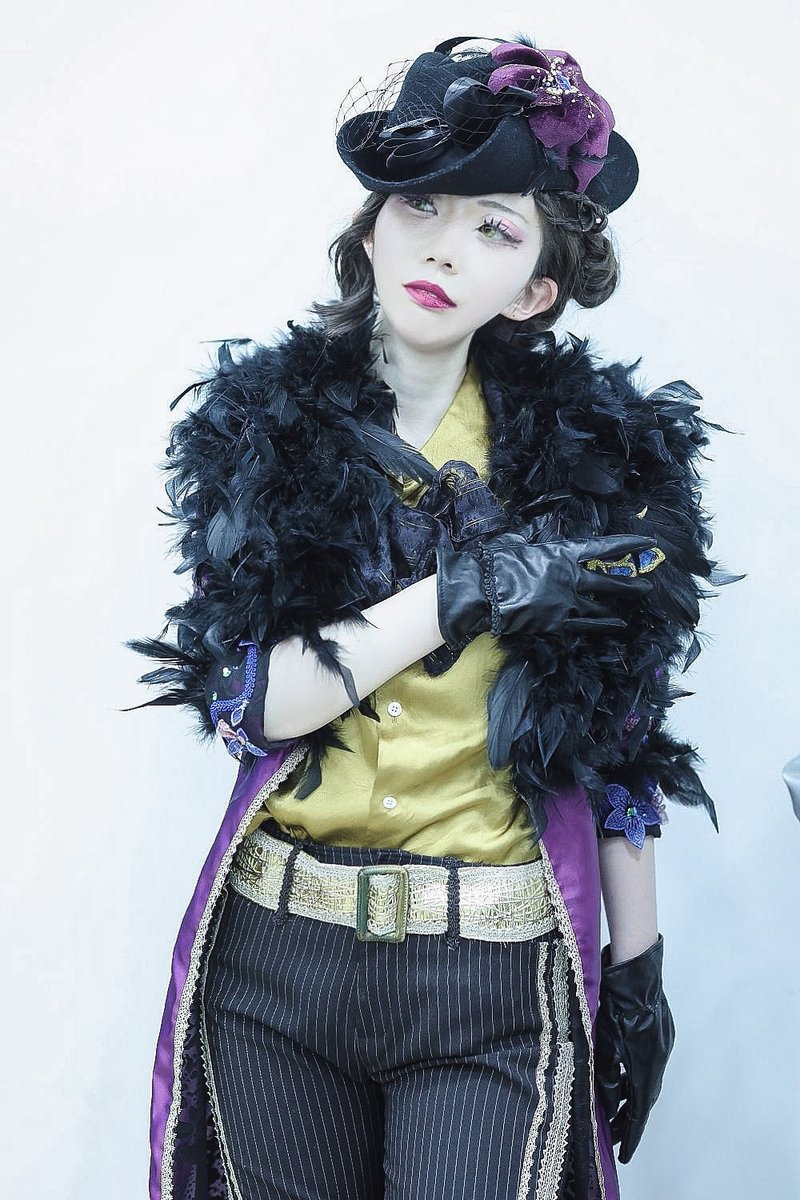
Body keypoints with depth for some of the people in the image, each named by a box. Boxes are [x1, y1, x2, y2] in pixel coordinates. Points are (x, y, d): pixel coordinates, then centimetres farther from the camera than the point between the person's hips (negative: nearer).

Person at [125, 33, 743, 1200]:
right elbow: (241, 700, -10)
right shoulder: (262, 427, 0)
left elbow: (619, 746, 2)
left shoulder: (591, 454, -2)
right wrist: (467, 592, -18)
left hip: (496, 977, -1)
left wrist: (639, 968, 4)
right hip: (273, 961, 2)